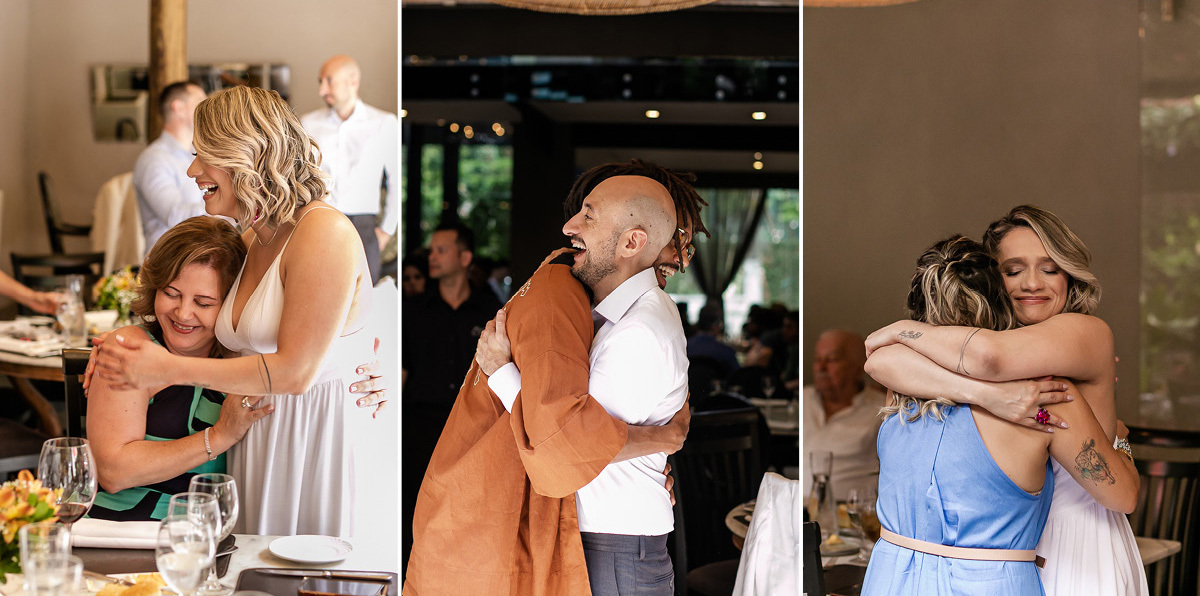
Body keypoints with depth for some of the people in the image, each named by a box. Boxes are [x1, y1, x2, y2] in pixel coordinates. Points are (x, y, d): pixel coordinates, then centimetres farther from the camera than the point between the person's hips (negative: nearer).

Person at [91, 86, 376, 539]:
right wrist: (135, 349, 0)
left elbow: (294, 371, -20)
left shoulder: (324, 232, -16)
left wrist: (172, 370, -14)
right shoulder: (250, 240, 10)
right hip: (259, 438, 8)